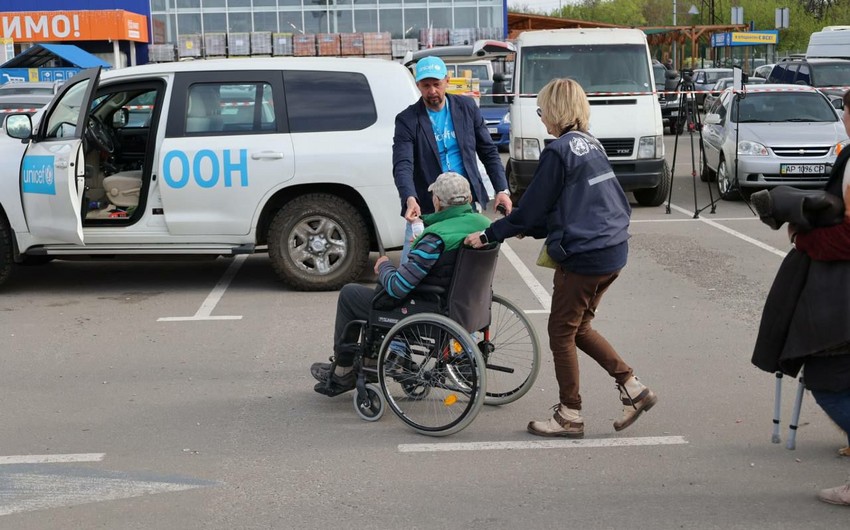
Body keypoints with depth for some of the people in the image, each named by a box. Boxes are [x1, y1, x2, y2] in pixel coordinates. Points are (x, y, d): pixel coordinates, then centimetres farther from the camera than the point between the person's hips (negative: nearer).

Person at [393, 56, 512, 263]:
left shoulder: (466, 107, 4)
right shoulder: (407, 120, -6)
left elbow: (488, 151, 10)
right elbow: (402, 165, -17)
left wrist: (502, 190, 0)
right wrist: (410, 199, -35)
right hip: (426, 207, -3)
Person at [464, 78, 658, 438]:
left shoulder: (559, 151, -15)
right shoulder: (592, 145, 12)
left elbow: (531, 208, -12)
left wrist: (489, 235, -2)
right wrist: (530, 229, 22)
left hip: (583, 256, -9)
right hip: (613, 252, 9)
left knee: (561, 332, 5)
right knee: (579, 328, 20)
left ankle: (570, 417, 13)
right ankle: (633, 388, 17)